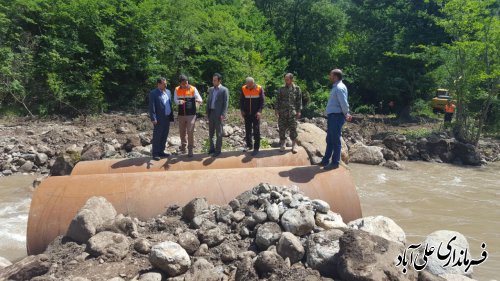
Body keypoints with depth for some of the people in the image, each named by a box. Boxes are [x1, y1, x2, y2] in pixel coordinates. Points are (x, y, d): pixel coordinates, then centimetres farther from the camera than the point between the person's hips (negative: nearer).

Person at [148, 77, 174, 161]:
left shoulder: (168, 92, 13)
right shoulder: (153, 93, -8)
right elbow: (152, 107, -12)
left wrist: (172, 116, 11)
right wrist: (153, 119, -18)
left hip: (167, 118, 7)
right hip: (159, 119, -7)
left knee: (164, 136, 13)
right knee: (157, 137, 0)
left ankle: (161, 152, 24)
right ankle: (155, 154, 7)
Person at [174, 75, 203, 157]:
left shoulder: (193, 89, -5)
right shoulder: (177, 90, 3)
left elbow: (199, 99, -9)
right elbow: (175, 100, -3)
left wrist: (199, 101, -33)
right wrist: (179, 101, -26)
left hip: (191, 114, -3)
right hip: (181, 114, 3)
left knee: (190, 132, -7)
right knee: (182, 132, 13)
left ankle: (190, 150, 2)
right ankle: (183, 146, 33)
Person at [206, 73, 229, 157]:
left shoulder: (224, 90, -6)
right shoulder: (210, 89, 13)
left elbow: (226, 103, -9)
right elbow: (208, 101, 16)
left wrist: (223, 114, -16)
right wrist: (207, 112, 9)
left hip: (219, 114, -6)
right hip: (211, 113, 6)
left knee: (219, 133, 2)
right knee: (211, 133, 12)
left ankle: (218, 150, 9)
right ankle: (212, 148, 23)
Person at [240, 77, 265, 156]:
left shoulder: (259, 89, -9)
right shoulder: (243, 89, -1)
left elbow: (262, 100, -7)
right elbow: (241, 100, 7)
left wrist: (259, 111, -15)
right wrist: (242, 110, -2)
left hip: (256, 114, -3)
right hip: (247, 114, 3)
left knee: (256, 131, 0)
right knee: (247, 130, 11)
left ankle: (256, 148, 6)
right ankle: (249, 145, 23)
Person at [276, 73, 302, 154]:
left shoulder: (297, 89, 5)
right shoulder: (282, 89, 8)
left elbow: (299, 101, 5)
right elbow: (278, 100, 10)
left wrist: (299, 111, -1)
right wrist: (277, 109, 1)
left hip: (292, 112, -2)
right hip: (282, 112, 2)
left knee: (293, 129, -2)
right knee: (282, 129, 3)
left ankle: (294, 146, 8)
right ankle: (282, 145, 15)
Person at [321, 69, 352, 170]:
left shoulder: (340, 88, -17)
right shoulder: (336, 87, 15)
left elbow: (344, 103, -21)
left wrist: (346, 114, -8)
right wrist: (346, 114, 10)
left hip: (336, 116, -10)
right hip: (332, 116, 10)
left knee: (335, 140, -1)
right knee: (329, 139, 16)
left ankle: (335, 162, 8)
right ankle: (325, 160, 26)